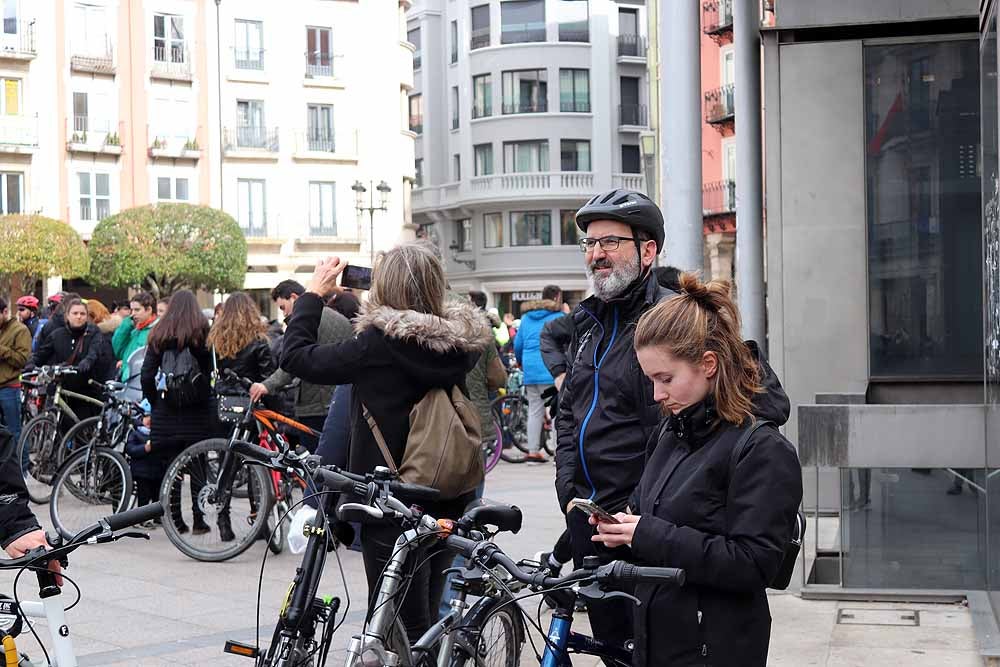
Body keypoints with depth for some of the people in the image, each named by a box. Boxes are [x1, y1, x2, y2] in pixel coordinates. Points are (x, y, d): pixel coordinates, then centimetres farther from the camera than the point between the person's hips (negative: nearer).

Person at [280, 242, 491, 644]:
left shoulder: (379, 343, -20)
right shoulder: (460, 343, -2)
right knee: (426, 620, 21)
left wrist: (314, 293, -1)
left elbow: (296, 358, -13)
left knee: (404, 633, 3)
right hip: (448, 499, 7)